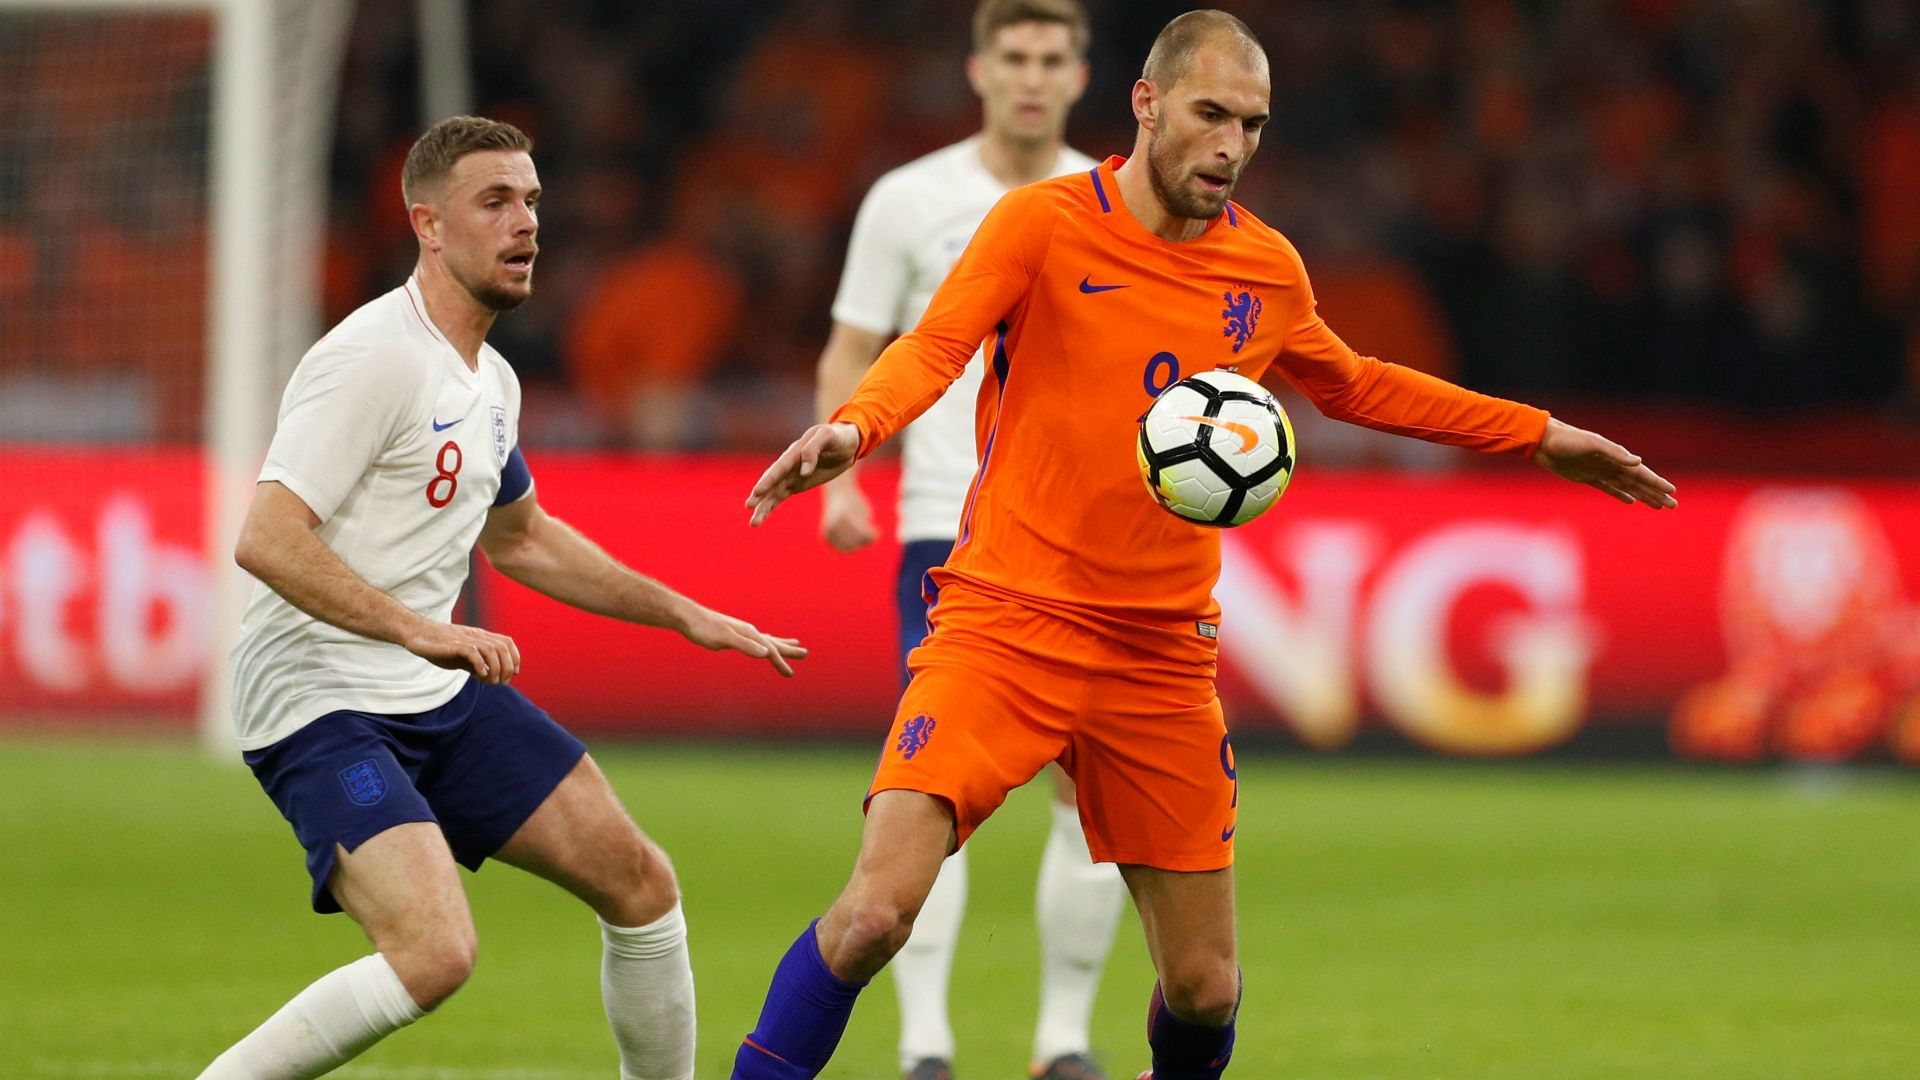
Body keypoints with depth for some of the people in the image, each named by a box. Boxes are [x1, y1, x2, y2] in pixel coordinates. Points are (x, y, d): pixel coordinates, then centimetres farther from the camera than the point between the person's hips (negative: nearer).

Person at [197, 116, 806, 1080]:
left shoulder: (492, 381, 12)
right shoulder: (375, 358, -17)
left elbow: (519, 537, 30)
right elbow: (265, 539, -25)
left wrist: (685, 616, 29)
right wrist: (421, 631, -33)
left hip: (443, 694, 9)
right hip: (323, 703, -9)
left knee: (640, 884, 6)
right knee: (435, 951, -26)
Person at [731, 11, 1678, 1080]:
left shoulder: (1267, 269, 8)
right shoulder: (1044, 222, -6)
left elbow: (1354, 385, 27)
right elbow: (935, 347, -18)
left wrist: (1540, 435, 27)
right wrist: (853, 428, -40)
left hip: (1163, 658, 4)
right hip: (1008, 623, -4)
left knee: (1205, 987, 4)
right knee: (877, 911, -22)